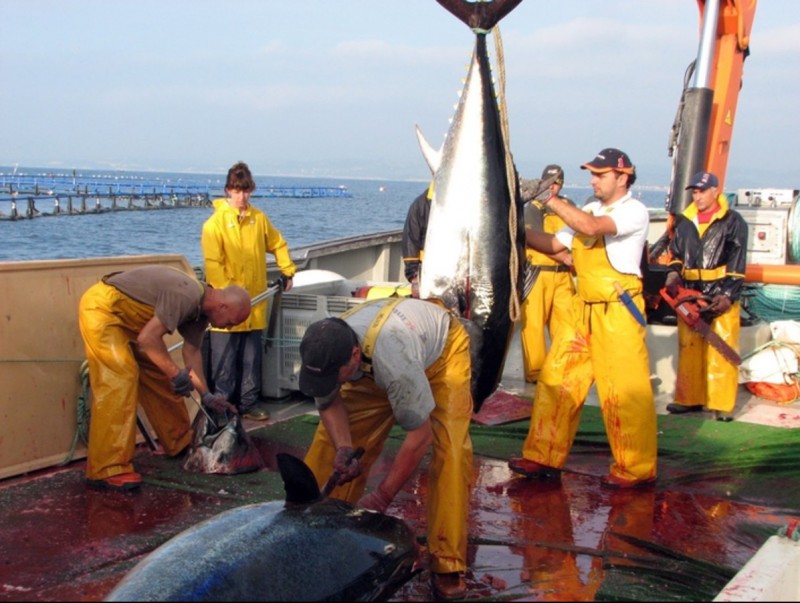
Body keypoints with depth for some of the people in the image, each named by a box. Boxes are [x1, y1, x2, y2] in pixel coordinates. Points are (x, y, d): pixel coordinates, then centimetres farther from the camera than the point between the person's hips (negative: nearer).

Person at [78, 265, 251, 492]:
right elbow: (148, 338, -30)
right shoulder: (186, 296, -27)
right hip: (101, 307, -10)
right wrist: (177, 373, -22)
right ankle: (106, 470, -19)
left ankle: (180, 443, 28)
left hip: (126, 317, 10)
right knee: (119, 379, -19)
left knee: (159, 375, 12)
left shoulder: (201, 306, 3)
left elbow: (192, 350, 7)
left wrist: (206, 395, 4)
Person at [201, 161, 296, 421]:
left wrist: (287, 271, 14)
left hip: (255, 302, 4)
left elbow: (278, 244, 21)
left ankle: (249, 402, 19)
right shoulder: (215, 223, -6)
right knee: (225, 359, 0)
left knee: (252, 357, 10)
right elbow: (213, 264, -12)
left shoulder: (259, 218, 8)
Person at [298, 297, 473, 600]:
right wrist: (343, 449, -30)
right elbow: (329, 404, -10)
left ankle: (448, 566, -15)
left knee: (450, 449, -23)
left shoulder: (394, 359, -47)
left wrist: (380, 499, -30)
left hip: (442, 350, -5)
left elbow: (420, 436, -37)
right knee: (330, 439, -4)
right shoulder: (324, 353, -29)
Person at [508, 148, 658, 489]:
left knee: (623, 390, -3)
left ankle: (637, 470, 10)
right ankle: (545, 458, 13)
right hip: (583, 308, 8)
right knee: (556, 379, 5)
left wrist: (549, 198, -19)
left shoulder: (634, 211, -9)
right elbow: (554, 245, 14)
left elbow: (591, 227, -26)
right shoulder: (589, 211, 16)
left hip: (618, 310, -8)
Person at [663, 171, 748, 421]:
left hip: (721, 297, -5)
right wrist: (673, 274, -1)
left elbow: (736, 265, -8)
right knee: (688, 347, 10)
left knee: (722, 350, -4)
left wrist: (727, 296, -15)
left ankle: (722, 404, 0)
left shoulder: (733, 222, -4)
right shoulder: (684, 222, 11)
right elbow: (676, 253, 19)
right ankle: (689, 398, 19)